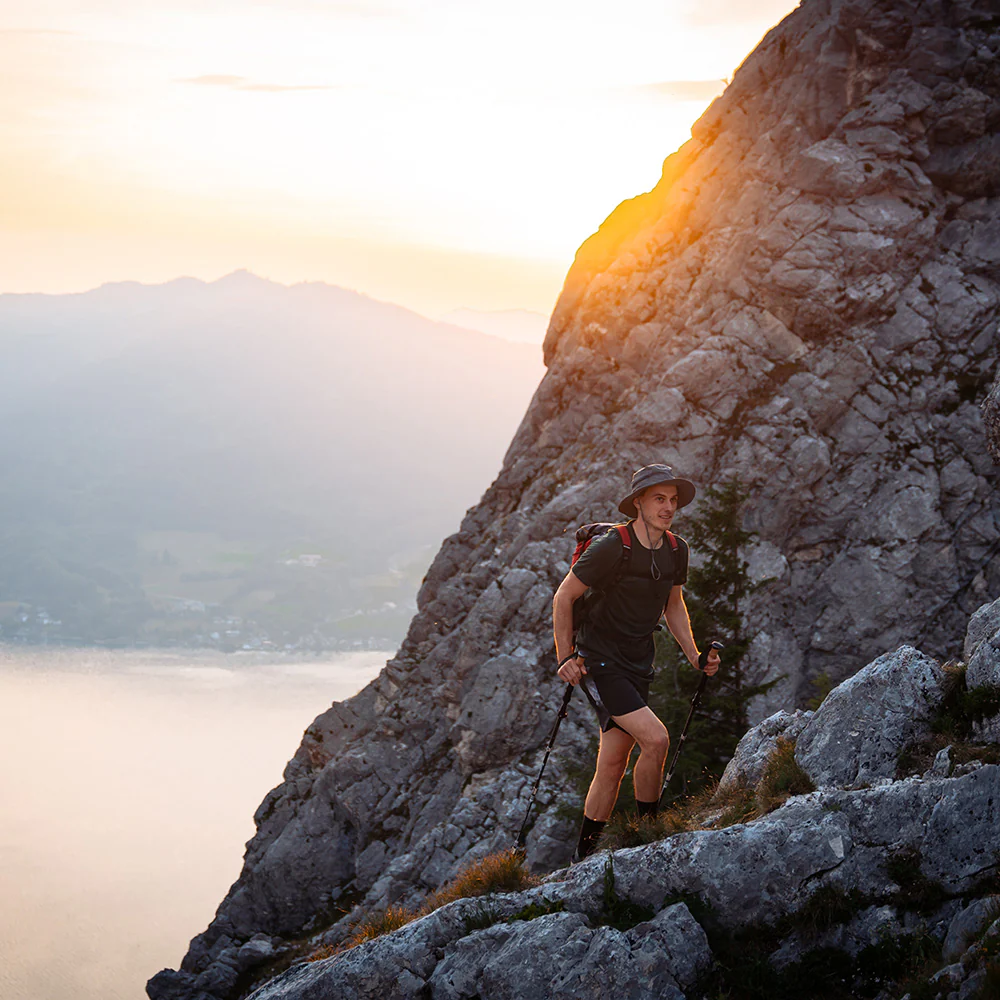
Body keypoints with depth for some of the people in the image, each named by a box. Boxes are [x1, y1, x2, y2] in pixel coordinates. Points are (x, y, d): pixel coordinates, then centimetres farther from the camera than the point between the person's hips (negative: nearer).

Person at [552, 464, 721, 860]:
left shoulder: (676, 551, 3)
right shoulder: (611, 548, -18)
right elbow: (564, 597, -10)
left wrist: (695, 657, 10)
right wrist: (565, 658, -10)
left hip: (637, 665, 7)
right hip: (599, 662, -7)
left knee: (613, 764, 8)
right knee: (656, 739, -21)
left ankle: (585, 856, 18)